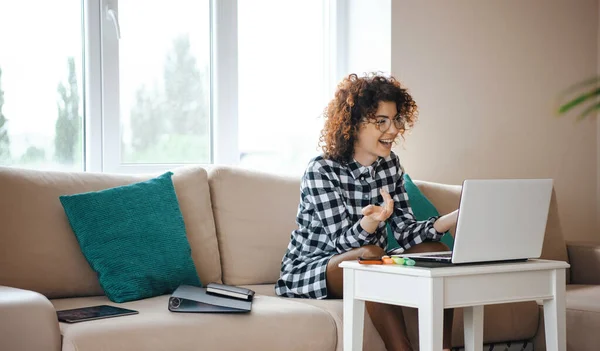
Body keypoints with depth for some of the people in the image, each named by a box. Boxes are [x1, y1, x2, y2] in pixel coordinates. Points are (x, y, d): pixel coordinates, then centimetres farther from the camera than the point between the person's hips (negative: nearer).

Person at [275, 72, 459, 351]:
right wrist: (373, 220, -46)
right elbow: (344, 241, -24)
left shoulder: (390, 165, 2)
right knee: (368, 254, -35)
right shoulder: (321, 171, -17)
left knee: (437, 252, -15)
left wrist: (455, 218, -22)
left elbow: (405, 232, -5)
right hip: (309, 271, -6)